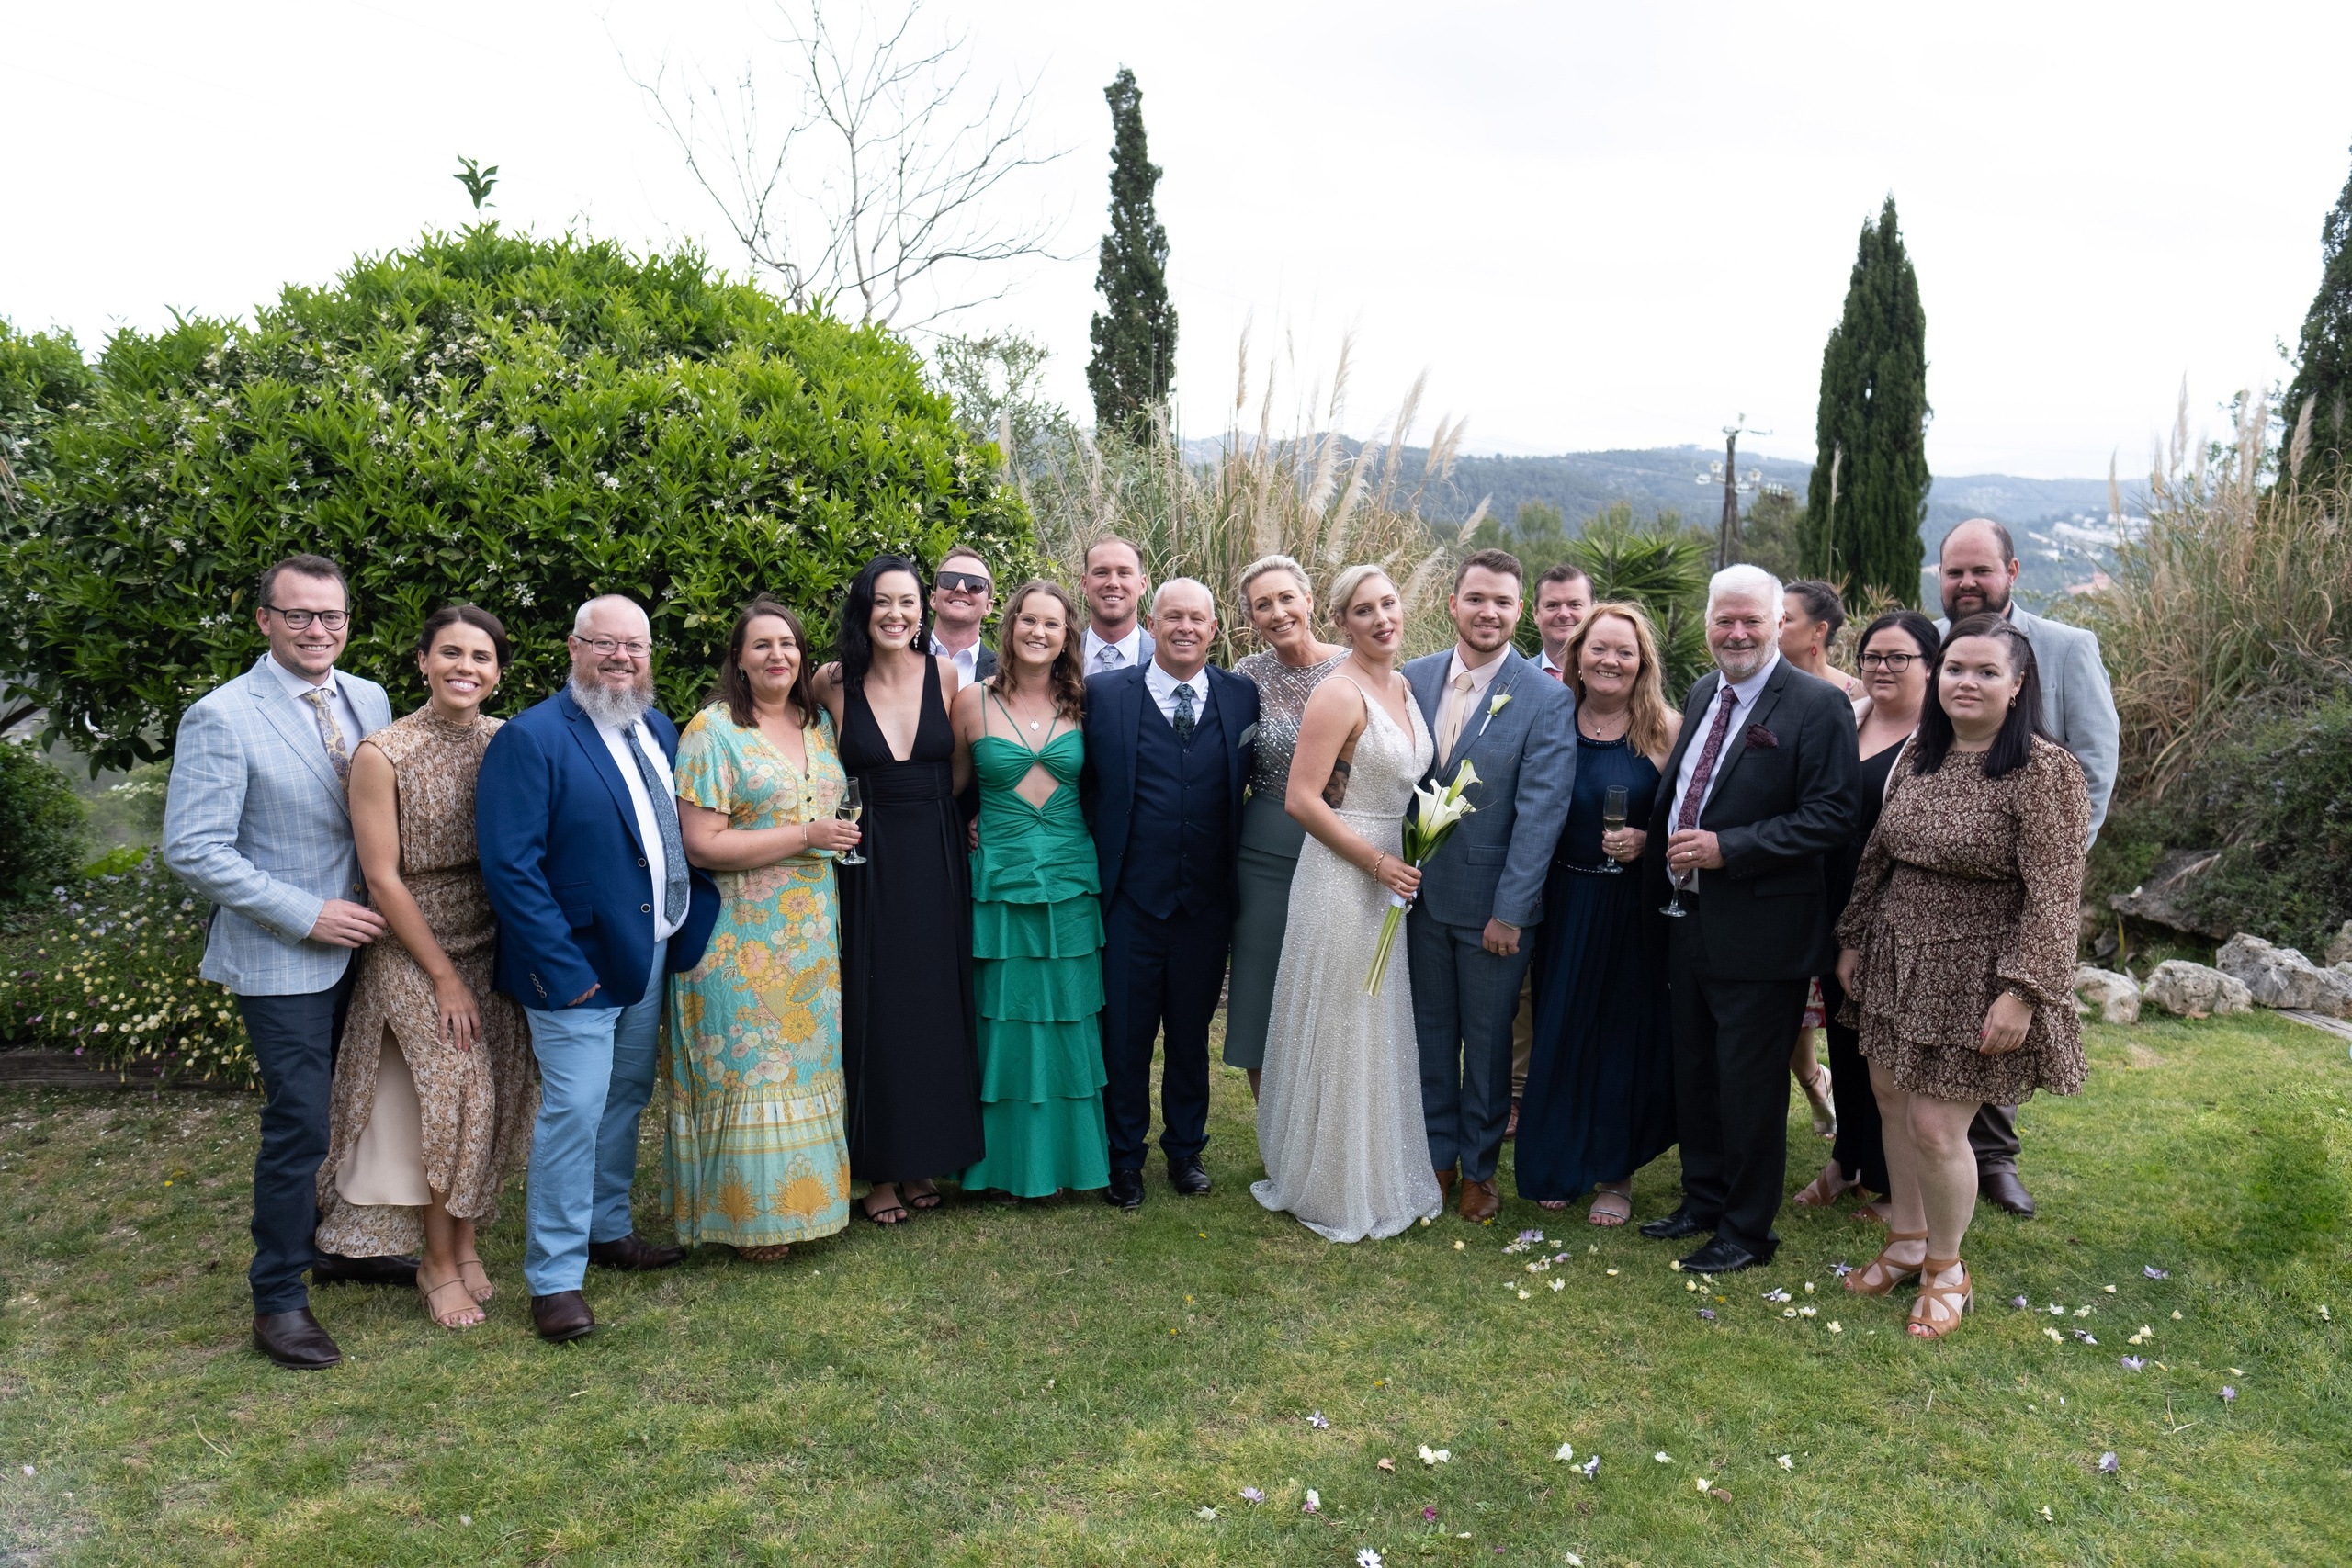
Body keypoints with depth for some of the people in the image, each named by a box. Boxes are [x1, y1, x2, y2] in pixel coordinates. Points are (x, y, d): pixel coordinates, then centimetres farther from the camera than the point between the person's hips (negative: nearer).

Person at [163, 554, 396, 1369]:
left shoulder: (368, 701, 5)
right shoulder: (221, 718, -13)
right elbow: (193, 850, -15)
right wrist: (306, 915, -17)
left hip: (361, 947, 6)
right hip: (282, 960, -6)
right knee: (299, 1128, -3)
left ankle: (344, 1245, 37)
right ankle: (278, 1299, 14)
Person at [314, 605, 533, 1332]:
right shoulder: (382, 755, -13)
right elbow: (382, 878, -11)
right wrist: (444, 974, -10)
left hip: (493, 946, 4)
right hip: (413, 952, -4)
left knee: (492, 1094, 8)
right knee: (451, 1094, -5)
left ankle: (465, 1238, 28)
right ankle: (437, 1262, 16)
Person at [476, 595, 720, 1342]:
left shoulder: (658, 729, 9)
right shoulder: (530, 739, -14)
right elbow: (509, 866, -19)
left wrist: (693, 922, 4)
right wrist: (562, 967, -21)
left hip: (652, 955, 8)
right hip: (579, 963, -7)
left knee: (627, 1097, 19)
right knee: (574, 1110, -5)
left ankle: (609, 1229, 36)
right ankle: (555, 1277, 8)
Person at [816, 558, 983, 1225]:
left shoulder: (947, 674, -1)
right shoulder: (834, 682, -3)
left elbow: (961, 768, 4)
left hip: (937, 860, 1)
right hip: (869, 863, -1)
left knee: (936, 1003, 8)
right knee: (874, 1007, 5)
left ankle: (925, 1157, 24)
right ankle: (880, 1168, 18)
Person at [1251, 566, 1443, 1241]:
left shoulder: (1403, 688, 9)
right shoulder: (1339, 695, -16)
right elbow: (1301, 799, -19)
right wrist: (1376, 863, -16)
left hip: (1393, 876, 8)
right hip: (1342, 876, -8)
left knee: (1385, 1030, 17)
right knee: (1340, 1033, 5)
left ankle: (1385, 1176, 32)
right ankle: (1336, 1192, 21)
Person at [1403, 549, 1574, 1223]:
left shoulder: (1548, 699, -11)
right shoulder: (1415, 679, 0)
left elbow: (1541, 809, -14)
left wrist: (1510, 910, -16)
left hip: (1493, 905, -3)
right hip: (1421, 892, 3)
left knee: (1487, 1039, 11)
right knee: (1430, 1031, 15)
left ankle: (1479, 1167, 29)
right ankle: (1437, 1156, 32)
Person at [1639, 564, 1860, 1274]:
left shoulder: (1818, 705, -13)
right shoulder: (1701, 694, 10)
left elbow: (1831, 817, -18)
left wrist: (1727, 848, -23)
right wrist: (1662, 876, 11)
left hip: (1760, 932, -7)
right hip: (1690, 920, 7)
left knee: (1751, 1087, 5)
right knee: (1694, 1075, 18)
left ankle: (1747, 1229, 21)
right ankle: (1703, 1201, 35)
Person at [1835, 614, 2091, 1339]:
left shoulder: (2045, 770, -15)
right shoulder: (1918, 757, 4)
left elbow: (2054, 894, -18)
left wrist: (2022, 993, -21)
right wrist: (1853, 940, 14)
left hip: (1973, 976, -6)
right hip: (1897, 960, 6)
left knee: (1936, 1127, -2)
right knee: (1892, 1099, 14)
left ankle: (1946, 1267, 23)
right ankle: (1906, 1242, 34)